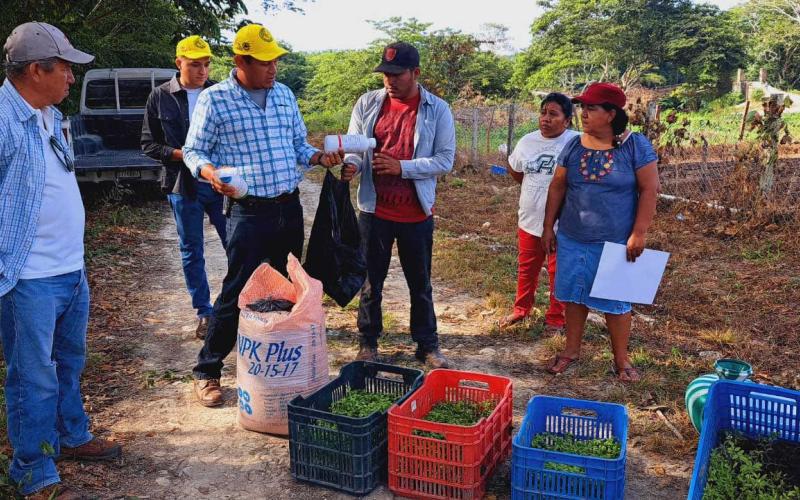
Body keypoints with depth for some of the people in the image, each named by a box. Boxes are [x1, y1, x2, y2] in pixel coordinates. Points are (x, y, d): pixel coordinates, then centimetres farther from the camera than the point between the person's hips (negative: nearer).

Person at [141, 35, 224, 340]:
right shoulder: (160, 97, 0)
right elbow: (149, 144, 2)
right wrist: (181, 154, -14)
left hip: (221, 182, 0)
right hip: (184, 186, 0)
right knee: (192, 252, 9)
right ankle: (203, 313, 22)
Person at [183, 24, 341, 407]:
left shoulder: (284, 95, 10)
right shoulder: (214, 99, -6)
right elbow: (194, 151, -2)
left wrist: (319, 157, -3)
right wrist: (211, 173, -22)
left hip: (290, 209, 6)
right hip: (249, 213, -5)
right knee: (236, 293, -2)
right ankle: (207, 372, 15)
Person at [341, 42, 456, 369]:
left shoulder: (437, 110, -4)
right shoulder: (368, 103, 1)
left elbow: (445, 160, -8)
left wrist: (402, 167, -19)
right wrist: (351, 165, -19)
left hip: (417, 213, -1)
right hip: (375, 210, 1)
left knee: (420, 284, 13)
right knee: (371, 281, 12)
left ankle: (427, 345, 27)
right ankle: (368, 343, 28)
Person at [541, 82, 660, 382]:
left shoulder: (636, 146, -8)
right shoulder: (574, 146, 2)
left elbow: (649, 191, -9)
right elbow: (557, 187, 8)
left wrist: (639, 233, -13)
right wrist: (548, 226, 6)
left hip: (615, 242, -3)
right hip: (572, 239, 4)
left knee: (615, 301, 7)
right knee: (574, 295, 13)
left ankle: (621, 359, 23)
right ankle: (572, 349, 30)